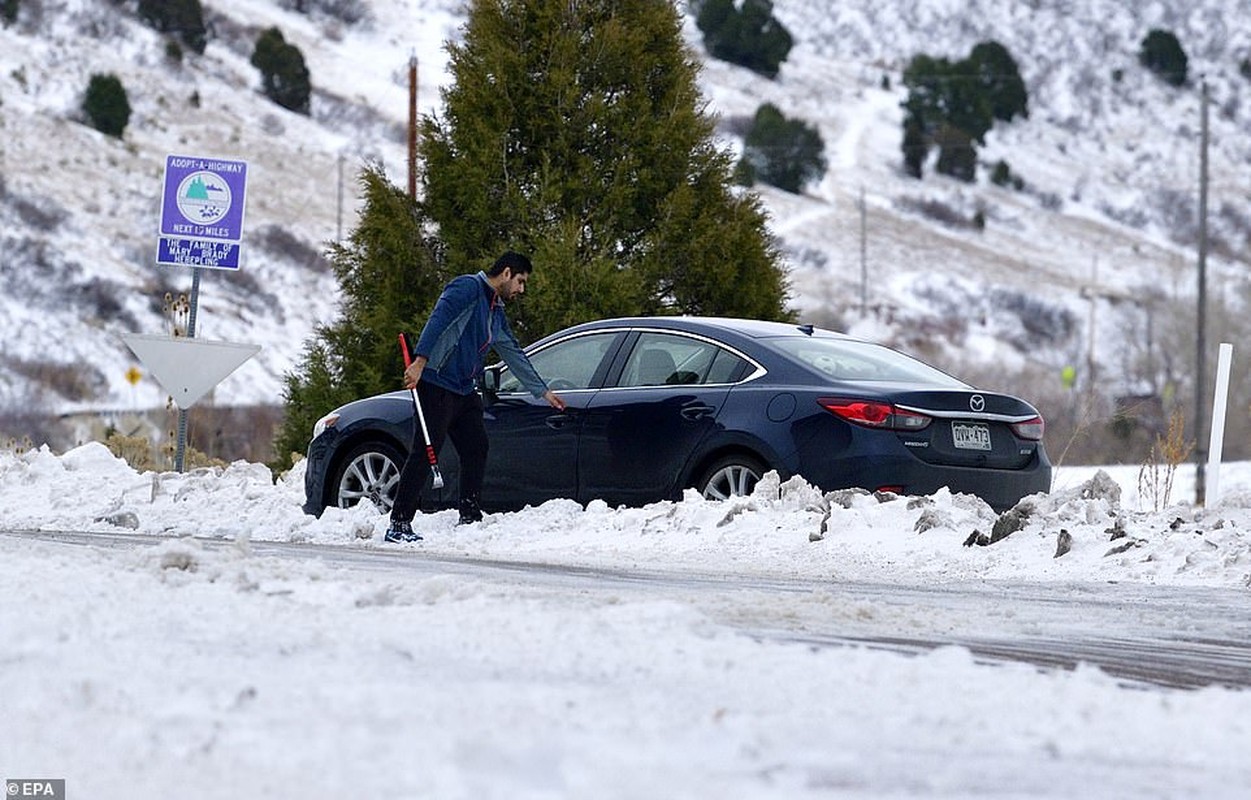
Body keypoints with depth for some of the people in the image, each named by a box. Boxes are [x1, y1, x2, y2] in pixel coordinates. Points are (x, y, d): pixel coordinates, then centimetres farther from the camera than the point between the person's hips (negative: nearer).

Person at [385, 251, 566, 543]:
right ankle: (399, 524, -14)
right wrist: (421, 361, -32)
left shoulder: (496, 314, 21)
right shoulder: (468, 288, -8)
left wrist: (543, 392, 33)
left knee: (476, 450, 7)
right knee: (424, 453, -13)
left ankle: (470, 519, 15)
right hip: (436, 386, -9)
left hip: (465, 392, 9)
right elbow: (438, 321, -21)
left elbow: (515, 355, 29)